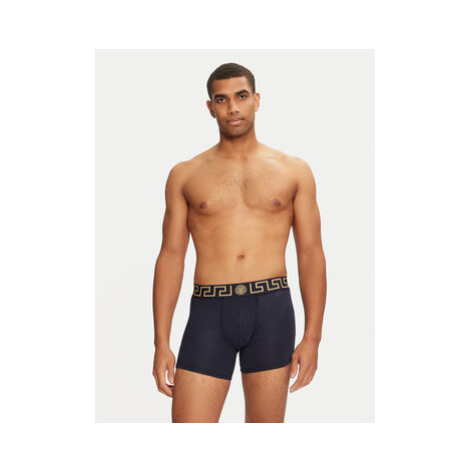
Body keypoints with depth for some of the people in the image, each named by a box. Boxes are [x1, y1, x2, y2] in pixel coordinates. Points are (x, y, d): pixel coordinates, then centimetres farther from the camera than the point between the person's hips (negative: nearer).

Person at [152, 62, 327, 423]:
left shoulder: (294, 171, 9)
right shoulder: (185, 175, 10)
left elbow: (312, 255, 6)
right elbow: (171, 257, 7)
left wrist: (312, 338, -2)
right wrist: (161, 343, 0)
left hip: (271, 311, 0)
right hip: (209, 312, 0)